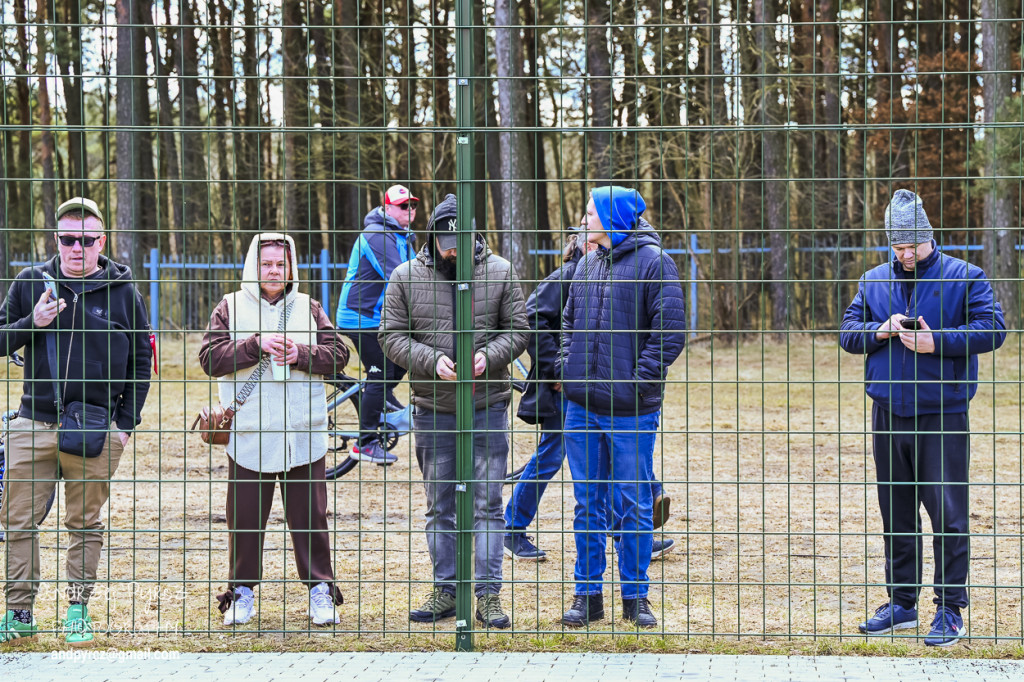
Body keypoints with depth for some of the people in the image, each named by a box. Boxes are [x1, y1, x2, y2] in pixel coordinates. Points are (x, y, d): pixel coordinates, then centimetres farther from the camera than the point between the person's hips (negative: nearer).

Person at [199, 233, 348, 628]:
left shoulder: (309, 308, 11)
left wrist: (300, 354, -12)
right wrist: (257, 345, -15)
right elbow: (211, 358, -5)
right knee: (245, 518, 4)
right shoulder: (231, 307, 6)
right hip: (248, 437, -1)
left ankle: (320, 590, 14)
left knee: (311, 517, 5)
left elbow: (338, 354, 4)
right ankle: (242, 592, 17)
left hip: (304, 437, 1)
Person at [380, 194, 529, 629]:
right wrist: (433, 361, -17)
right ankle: (445, 592, 18)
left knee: (487, 504, 0)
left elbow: (517, 330, 2)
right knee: (439, 506, 9)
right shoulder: (406, 277, 0)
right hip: (432, 409, 1)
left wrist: (489, 355, -17)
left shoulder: (500, 273, 0)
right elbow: (392, 336, -1)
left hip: (488, 406, -1)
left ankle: (488, 594, 6)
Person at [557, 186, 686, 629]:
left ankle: (635, 597, 14)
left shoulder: (653, 261, -8)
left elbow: (670, 331, -12)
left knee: (633, 506, 3)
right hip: (581, 406, 6)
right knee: (589, 504, 10)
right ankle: (587, 595, 18)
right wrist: (566, 364, 7)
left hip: (631, 411, -5)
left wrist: (639, 380, -16)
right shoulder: (587, 265, 12)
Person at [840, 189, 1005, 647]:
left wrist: (937, 342, -18)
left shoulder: (964, 278, -1)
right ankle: (901, 603, 22)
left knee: (948, 514, -5)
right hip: (888, 415, 4)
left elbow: (992, 329, -8)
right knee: (896, 513, 11)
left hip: (943, 416, -4)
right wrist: (880, 331, -10)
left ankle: (950, 610, 2)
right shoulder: (873, 282, 11)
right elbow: (847, 332, 10)